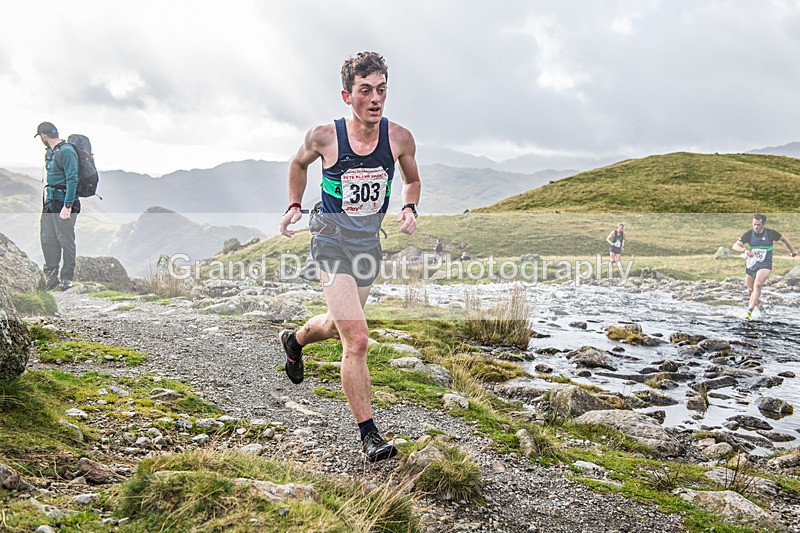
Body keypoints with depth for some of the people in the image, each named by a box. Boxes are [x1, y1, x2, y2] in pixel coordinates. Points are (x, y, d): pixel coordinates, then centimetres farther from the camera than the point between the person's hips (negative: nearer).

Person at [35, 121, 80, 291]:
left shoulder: (66, 151, -13)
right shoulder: (49, 152, 16)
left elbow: (72, 179, -19)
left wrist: (67, 206, -23)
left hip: (63, 204, -9)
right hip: (49, 202, 9)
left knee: (66, 241, -1)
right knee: (47, 240, 10)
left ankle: (67, 278, 8)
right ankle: (50, 276, 19)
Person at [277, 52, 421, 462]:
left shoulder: (399, 138, -9)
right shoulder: (324, 137, -15)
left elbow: (412, 180, 10)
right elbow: (298, 164, 8)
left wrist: (409, 207, -9)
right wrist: (294, 205, -3)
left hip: (369, 242, 5)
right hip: (332, 240, -4)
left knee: (338, 325, 25)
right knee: (356, 338, -15)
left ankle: (294, 340, 59)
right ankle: (369, 434, -4)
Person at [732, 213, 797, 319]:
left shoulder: (770, 233, -8)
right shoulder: (749, 234, -6)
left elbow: (784, 239, 11)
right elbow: (735, 246, -15)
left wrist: (792, 251, 23)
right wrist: (744, 250, -36)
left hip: (765, 265, -3)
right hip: (750, 265, 3)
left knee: (758, 285, -26)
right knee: (750, 290, 11)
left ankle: (749, 311, -30)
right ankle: (754, 301, 47)